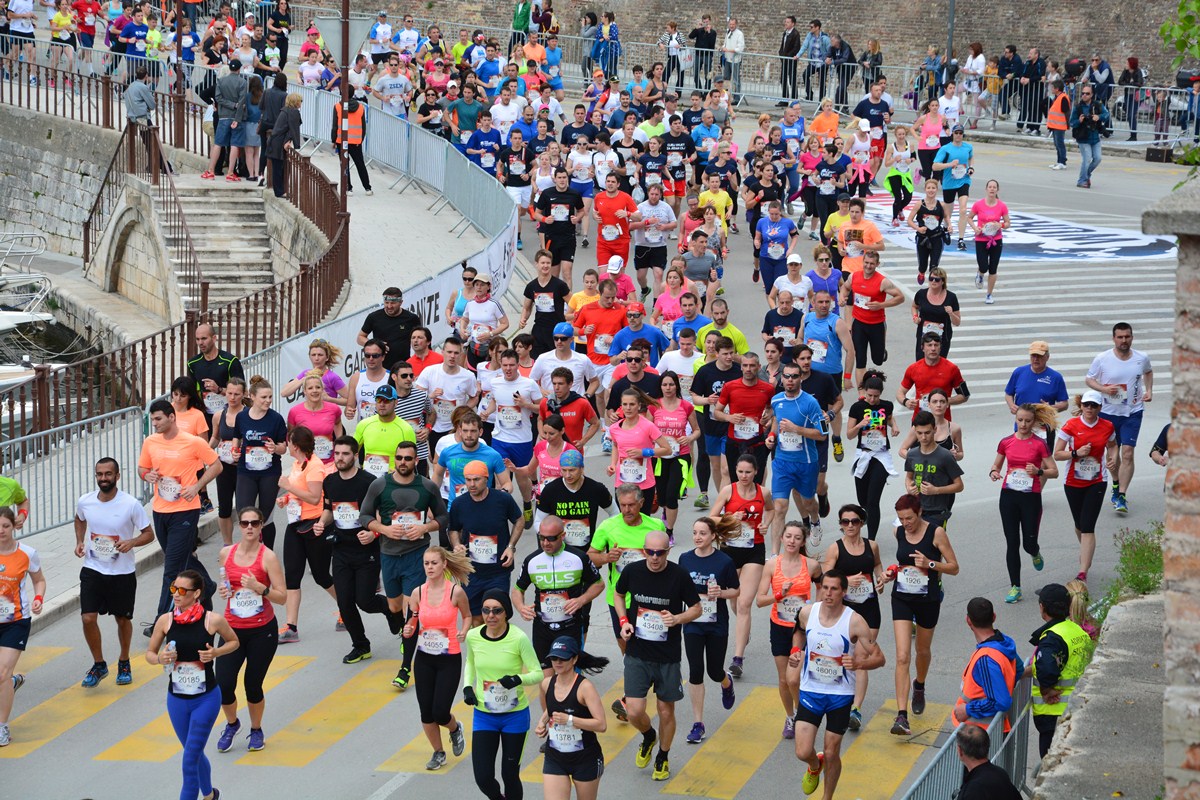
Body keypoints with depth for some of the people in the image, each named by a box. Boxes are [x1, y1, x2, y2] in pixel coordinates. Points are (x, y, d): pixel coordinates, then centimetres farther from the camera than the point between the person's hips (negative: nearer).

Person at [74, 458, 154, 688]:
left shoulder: (131, 504, -15)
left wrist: (131, 542, -26)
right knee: (88, 618, -9)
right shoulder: (85, 502, -5)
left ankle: (124, 663, 36)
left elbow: (148, 534, -6)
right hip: (92, 570, 2)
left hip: (123, 573, -2)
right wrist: (79, 542, 3)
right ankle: (99, 665, 12)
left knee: (123, 619, 12)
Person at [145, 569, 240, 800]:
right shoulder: (165, 620, -7)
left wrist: (215, 653, -15)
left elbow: (234, 642, 5)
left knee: (189, 762, -10)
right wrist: (159, 659, -18)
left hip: (206, 699, -4)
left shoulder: (213, 621, -13)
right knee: (195, 755, 22)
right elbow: (149, 653, 5)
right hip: (176, 700, 4)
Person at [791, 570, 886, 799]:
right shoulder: (807, 613, -7)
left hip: (840, 694, -2)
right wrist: (795, 651, -1)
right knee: (803, 752, -6)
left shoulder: (855, 622, -16)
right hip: (810, 691, 2)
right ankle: (815, 766, 32)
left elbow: (879, 658, -11)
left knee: (831, 753, 4)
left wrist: (858, 664, -31)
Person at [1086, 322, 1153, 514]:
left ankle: (1121, 496, -11)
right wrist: (1104, 389, -18)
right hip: (1108, 412, 0)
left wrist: (1149, 390, 3)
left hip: (1133, 412, 0)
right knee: (1112, 451, 14)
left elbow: (1148, 372, 19)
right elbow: (1089, 379, 0)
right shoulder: (1102, 359, -10)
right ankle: (1116, 484, 40)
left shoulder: (1142, 358, -3)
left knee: (1127, 453, -11)